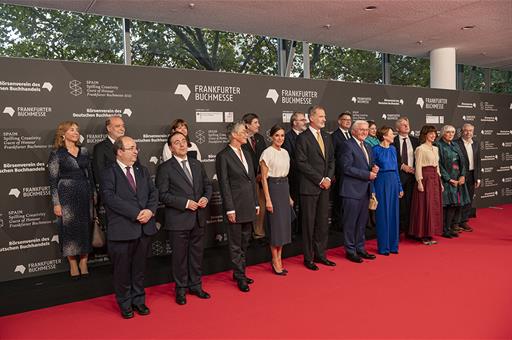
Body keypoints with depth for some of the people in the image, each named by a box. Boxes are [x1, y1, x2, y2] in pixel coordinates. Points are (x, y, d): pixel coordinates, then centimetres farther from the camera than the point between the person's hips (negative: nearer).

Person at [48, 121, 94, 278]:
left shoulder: (84, 151, 9)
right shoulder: (56, 153, -2)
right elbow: (53, 179, -4)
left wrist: (93, 195, 7)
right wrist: (56, 203, -8)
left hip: (85, 193, 4)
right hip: (67, 195, -4)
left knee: (86, 227, 5)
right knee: (69, 228, 2)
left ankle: (83, 262, 17)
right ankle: (73, 264, 14)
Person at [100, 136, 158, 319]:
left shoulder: (143, 171, 13)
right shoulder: (108, 173, -5)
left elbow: (153, 192, 8)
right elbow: (110, 198, -17)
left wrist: (150, 210, -12)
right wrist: (136, 213, -20)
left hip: (144, 228, 5)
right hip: (122, 230, -4)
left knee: (139, 268, 15)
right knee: (122, 270, 9)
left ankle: (138, 300, 31)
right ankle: (125, 304, 27)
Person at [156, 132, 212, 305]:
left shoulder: (197, 164, 10)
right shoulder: (165, 168, -6)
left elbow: (207, 184, 16)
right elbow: (162, 194, -11)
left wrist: (206, 198, -5)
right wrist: (185, 203, -18)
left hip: (198, 218, 5)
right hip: (178, 220, -5)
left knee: (196, 254, 15)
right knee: (180, 256, 7)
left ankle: (195, 286, 31)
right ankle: (181, 289, 24)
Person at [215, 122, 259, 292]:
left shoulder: (247, 154, 13)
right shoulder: (223, 156, -10)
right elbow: (224, 184, -12)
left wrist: (256, 203, 13)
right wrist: (230, 209, -14)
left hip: (249, 207, 8)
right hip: (236, 207, -7)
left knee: (244, 242, 16)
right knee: (235, 244, 4)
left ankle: (240, 273, 30)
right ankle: (240, 277, 15)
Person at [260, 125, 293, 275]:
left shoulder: (285, 152, 11)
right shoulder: (267, 153, -10)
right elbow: (264, 178, -11)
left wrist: (289, 196, 16)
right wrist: (268, 199, -15)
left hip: (284, 188, 7)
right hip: (273, 188, -7)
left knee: (284, 224, 9)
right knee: (276, 225, -2)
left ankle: (278, 259, 20)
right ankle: (275, 261, 12)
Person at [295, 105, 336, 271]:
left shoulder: (327, 137, 13)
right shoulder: (303, 138, -8)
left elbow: (331, 160, 15)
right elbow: (302, 163, -14)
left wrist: (328, 178, -1)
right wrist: (320, 180, -13)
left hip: (325, 186, 6)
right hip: (309, 187, -6)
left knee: (323, 222, 11)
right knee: (309, 223, 3)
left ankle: (320, 255, 24)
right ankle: (308, 258, 15)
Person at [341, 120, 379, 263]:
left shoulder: (367, 147, 17)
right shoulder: (348, 145, -10)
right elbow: (347, 168, -17)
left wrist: (374, 168, -1)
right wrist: (367, 174, -16)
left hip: (365, 190, 8)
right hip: (352, 190, -8)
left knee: (362, 221, 14)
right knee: (351, 222, 2)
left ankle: (360, 248, 26)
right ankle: (350, 250, 13)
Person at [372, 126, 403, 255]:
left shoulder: (393, 149, 10)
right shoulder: (376, 150, -8)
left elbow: (396, 169, 14)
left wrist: (400, 187, 12)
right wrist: (372, 191, -13)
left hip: (393, 181, 6)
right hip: (381, 182, -6)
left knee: (393, 213, 9)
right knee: (383, 214, 1)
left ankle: (393, 245, 21)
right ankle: (383, 246, 12)